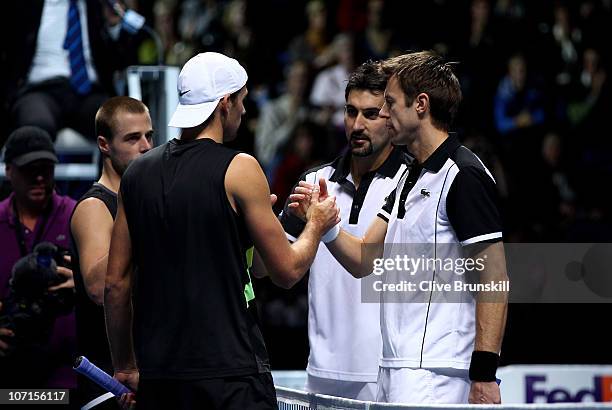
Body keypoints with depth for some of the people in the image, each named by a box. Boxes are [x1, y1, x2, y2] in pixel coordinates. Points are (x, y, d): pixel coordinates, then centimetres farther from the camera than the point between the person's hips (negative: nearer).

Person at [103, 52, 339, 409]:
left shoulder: (138, 173, 8)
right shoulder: (239, 170, -8)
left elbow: (116, 282, 10)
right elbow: (287, 271, -4)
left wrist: (125, 367, 18)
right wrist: (317, 225, 16)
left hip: (157, 375, 6)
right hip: (230, 369, -6)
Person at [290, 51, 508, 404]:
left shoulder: (464, 176, -11)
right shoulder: (411, 179, 19)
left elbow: (495, 280, -15)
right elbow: (364, 260, 17)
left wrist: (484, 374, -21)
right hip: (396, 373, 9)